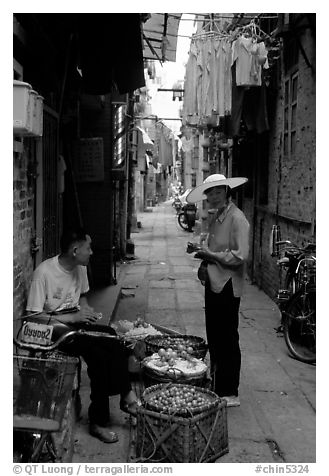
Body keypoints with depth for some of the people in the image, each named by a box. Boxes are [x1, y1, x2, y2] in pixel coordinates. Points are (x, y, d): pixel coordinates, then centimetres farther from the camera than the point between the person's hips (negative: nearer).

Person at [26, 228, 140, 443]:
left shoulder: (80, 268, 3)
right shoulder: (44, 272, -19)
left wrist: (85, 308, -1)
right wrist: (71, 317, -23)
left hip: (76, 322, 7)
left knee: (115, 342, -19)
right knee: (98, 354, -28)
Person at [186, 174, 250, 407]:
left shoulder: (237, 219, -15)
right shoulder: (214, 217, 13)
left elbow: (240, 256, -22)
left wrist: (211, 255, -14)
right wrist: (205, 259, 5)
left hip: (228, 287, -9)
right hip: (213, 284, 9)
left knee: (228, 340, 0)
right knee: (214, 338, 16)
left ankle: (230, 393, 11)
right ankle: (216, 385, 30)